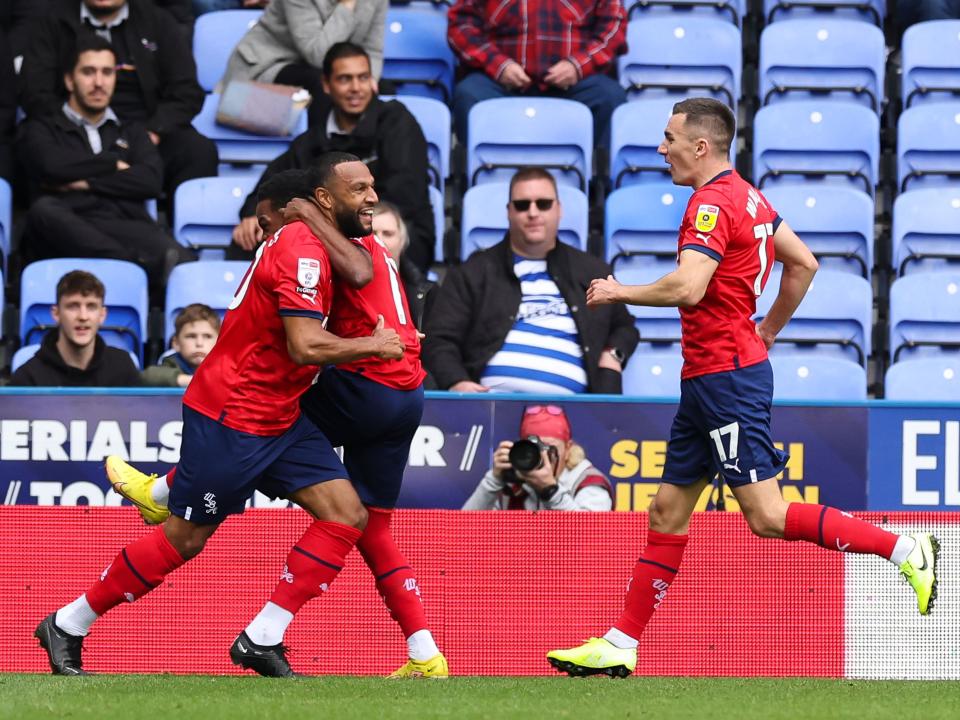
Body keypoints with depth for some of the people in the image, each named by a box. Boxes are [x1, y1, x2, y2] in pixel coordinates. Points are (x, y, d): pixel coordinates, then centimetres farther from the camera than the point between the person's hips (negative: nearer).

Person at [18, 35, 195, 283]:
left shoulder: (131, 132, 30)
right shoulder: (42, 129, 22)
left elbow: (151, 181, 10)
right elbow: (52, 165, -2)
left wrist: (86, 182, 2)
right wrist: (113, 164, 10)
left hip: (126, 226, 2)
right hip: (70, 234, -2)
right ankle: (141, 264, -53)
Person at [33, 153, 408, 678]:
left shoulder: (319, 245, 10)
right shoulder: (301, 250, -21)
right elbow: (305, 346, -30)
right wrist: (373, 345, -15)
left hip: (279, 417, 10)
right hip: (229, 417, -10)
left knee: (347, 516, -4)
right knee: (185, 540, -2)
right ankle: (67, 627, 14)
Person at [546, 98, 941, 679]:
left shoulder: (713, 203, -16)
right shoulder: (747, 197, 13)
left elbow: (688, 287, -27)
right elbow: (804, 264, 21)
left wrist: (620, 293, -13)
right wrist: (767, 331, 24)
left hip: (727, 377, -10)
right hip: (706, 379, 10)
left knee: (767, 516, -11)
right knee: (669, 511, 10)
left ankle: (906, 550, -9)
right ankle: (620, 647, 12)